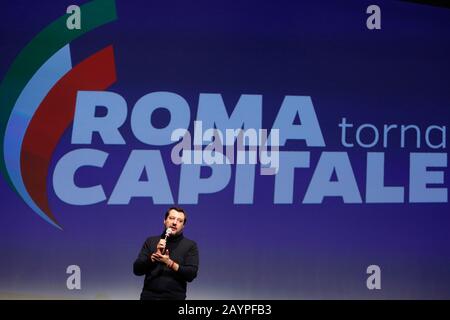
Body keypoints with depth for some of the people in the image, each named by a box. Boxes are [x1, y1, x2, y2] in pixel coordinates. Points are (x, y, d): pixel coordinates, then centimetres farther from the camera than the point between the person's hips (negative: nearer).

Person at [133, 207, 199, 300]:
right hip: (149, 296, 1)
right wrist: (154, 256, -10)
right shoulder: (151, 241, 12)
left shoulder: (190, 245, 6)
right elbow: (137, 270, 5)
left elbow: (191, 274, -3)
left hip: (175, 297, -1)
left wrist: (169, 263, -14)